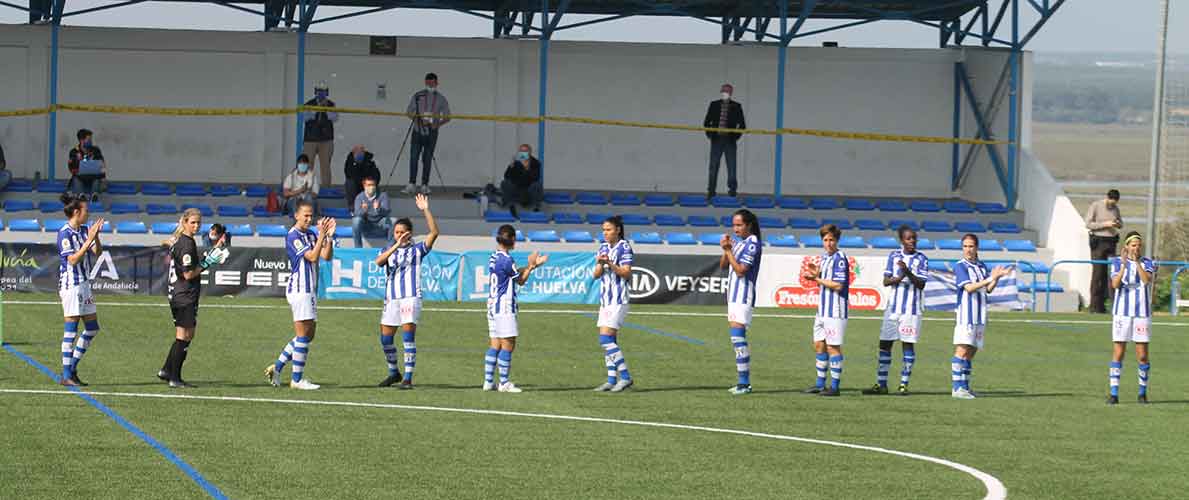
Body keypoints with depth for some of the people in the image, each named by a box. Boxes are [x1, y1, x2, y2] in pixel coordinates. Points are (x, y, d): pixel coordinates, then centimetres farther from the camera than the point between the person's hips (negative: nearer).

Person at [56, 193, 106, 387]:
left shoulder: (84, 230, 10)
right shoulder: (65, 233, -13)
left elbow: (98, 252, 9)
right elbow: (73, 259, -19)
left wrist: (96, 235, -7)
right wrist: (89, 239, -22)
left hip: (84, 284, 9)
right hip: (71, 285, -9)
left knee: (92, 328, 10)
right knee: (71, 330, -6)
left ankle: (72, 368, 18)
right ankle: (66, 376, -2)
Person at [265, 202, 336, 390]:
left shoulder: (312, 235, 13)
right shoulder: (293, 236, -11)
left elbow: (327, 256, 6)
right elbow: (312, 256, -19)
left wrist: (329, 237, -6)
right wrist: (321, 236, -23)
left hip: (310, 290, 9)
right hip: (299, 289, -9)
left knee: (308, 335, 11)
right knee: (303, 335, -8)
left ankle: (277, 367, 17)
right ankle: (297, 379, -3)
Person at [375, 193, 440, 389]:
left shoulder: (417, 250, 5)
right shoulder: (389, 250, 11)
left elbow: (434, 233, -8)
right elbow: (379, 261, -11)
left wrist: (425, 211, -17)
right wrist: (396, 246, -21)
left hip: (411, 298, -4)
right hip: (391, 299, 4)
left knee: (408, 336, -11)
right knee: (385, 338, 6)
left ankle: (408, 378, -8)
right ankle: (394, 372, 25)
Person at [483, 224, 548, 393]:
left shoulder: (494, 257, 11)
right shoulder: (506, 260, -16)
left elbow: (515, 272, 18)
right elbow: (521, 280, -3)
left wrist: (533, 264, 17)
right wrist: (531, 265, 9)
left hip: (492, 305, 9)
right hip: (505, 307, -9)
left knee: (495, 345, 10)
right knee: (508, 344, -5)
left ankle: (488, 381, 9)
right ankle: (504, 383, -4)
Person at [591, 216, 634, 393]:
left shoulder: (624, 247, -7)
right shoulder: (603, 247, 14)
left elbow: (627, 273, -13)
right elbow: (596, 275, 11)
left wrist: (610, 264, -24)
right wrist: (600, 264, -9)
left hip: (618, 299, -8)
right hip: (605, 298, 8)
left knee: (606, 338, -15)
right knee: (607, 341, 5)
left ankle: (625, 377, -12)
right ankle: (612, 380, 8)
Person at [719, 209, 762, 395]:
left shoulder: (752, 243, -12)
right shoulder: (738, 242, 15)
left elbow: (740, 270, -18)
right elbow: (723, 266, 17)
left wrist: (728, 250, -13)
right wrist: (726, 249, 0)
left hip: (743, 295, -10)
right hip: (734, 295, 10)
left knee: (737, 337, -14)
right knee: (738, 338, 11)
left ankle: (744, 383, -15)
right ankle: (745, 382, 15)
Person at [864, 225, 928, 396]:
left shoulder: (921, 259, -1)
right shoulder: (894, 256, 7)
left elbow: (921, 284, -7)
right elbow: (886, 281, 4)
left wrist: (908, 273, -22)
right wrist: (898, 278, -16)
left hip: (912, 309, -3)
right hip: (894, 307, 3)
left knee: (908, 344, -1)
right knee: (885, 344, 3)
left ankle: (904, 384, 5)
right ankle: (881, 384, 10)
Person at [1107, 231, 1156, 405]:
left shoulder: (1148, 263, 4)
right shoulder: (1117, 262, 3)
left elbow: (1147, 280, -15)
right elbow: (1115, 284, -11)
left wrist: (1137, 261, -22)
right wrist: (1124, 264, -22)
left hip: (1142, 314, 1)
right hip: (1122, 313, -1)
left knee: (1142, 355, 2)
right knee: (1118, 353, -4)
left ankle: (1143, 392, 16)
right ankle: (1114, 394, -2)